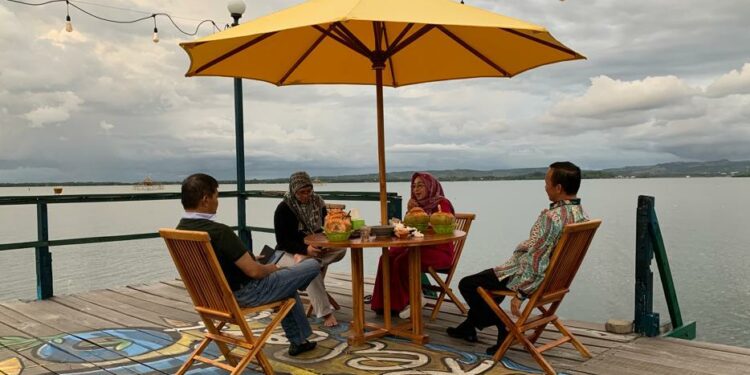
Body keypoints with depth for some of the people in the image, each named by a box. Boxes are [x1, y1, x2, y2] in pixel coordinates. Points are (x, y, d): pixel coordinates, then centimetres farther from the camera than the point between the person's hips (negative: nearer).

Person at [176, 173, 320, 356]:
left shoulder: (181, 231, -3)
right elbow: (253, 271, -26)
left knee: (285, 277, 30)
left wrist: (248, 259, 15)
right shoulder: (218, 231, -31)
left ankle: (297, 341, 36)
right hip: (244, 294, -9)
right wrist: (271, 269, -4)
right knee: (312, 266, 4)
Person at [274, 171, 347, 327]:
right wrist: (305, 249, -32)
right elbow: (282, 241, -16)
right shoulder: (283, 209, -12)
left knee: (341, 249, -25)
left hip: (315, 249, 5)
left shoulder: (317, 202, 2)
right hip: (289, 253, -5)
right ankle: (325, 312, -36)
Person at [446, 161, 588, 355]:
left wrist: (520, 294, -19)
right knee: (490, 277, 32)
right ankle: (469, 326, 36)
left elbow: (535, 263, -28)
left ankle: (503, 330, 11)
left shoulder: (552, 217, -29)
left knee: (467, 284, 5)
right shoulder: (581, 214, -1)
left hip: (534, 278, -9)